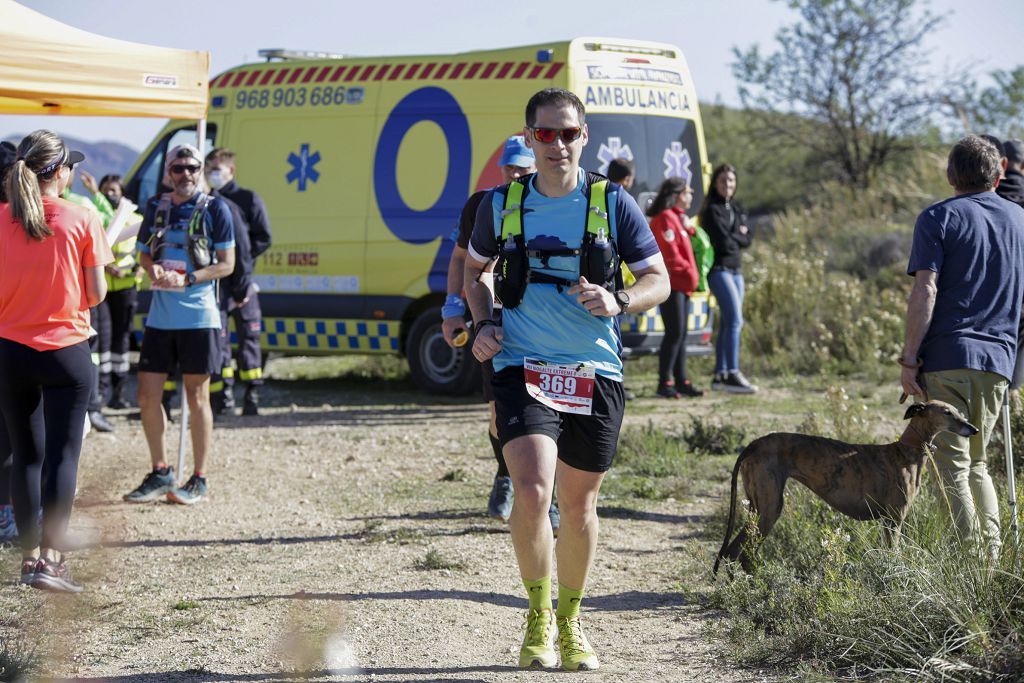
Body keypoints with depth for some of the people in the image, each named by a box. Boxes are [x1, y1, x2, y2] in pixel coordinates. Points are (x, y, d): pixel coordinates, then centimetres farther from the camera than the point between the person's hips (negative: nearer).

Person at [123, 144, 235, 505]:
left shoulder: (214, 209, -4)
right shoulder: (156, 207, 9)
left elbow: (226, 263, -5)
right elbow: (144, 254, 16)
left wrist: (186, 280, -17)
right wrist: (152, 269, -8)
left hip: (198, 317, -4)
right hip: (160, 317, 4)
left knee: (197, 398, 3)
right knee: (147, 397, 4)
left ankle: (199, 479, 13)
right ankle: (160, 473, 20)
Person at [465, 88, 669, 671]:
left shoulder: (613, 203, -1)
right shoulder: (502, 203, 3)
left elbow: (658, 280, 5)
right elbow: (476, 268, 21)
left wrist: (617, 302, -16)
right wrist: (484, 322, 3)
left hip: (595, 374, 1)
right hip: (522, 368, -1)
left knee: (579, 505, 11)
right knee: (532, 492, -20)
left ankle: (570, 620, 34)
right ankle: (538, 615, 2)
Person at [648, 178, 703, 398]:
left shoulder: (678, 217, 20)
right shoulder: (665, 219, -13)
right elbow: (670, 254, -19)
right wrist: (690, 272, -9)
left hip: (683, 285, 10)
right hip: (672, 283, -10)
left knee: (680, 334, 11)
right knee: (675, 333, -11)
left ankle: (681, 381, 15)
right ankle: (665, 383, -8)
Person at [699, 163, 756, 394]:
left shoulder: (736, 209, 18)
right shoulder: (712, 210, -7)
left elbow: (747, 240, 10)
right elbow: (723, 242, -15)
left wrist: (733, 237, -7)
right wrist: (738, 235, 1)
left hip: (735, 270, 8)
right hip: (719, 269, -8)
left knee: (728, 323, 8)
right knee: (734, 319, -18)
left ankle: (720, 375, 13)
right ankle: (732, 375, -22)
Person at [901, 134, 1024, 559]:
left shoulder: (939, 218, -2)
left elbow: (925, 291, -11)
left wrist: (909, 359, -10)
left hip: (948, 355, -5)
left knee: (953, 467, -1)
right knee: (977, 464, 18)